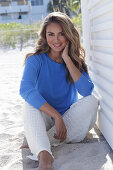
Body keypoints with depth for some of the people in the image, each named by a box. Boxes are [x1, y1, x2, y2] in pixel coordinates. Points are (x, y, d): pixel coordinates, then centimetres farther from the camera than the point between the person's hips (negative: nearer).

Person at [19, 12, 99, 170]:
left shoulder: (77, 61, -4)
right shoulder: (36, 59, -12)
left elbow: (87, 91, -21)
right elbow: (25, 90, -30)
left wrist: (67, 59, -23)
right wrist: (56, 116, -36)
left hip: (69, 116, 2)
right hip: (43, 117, -2)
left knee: (92, 100, -23)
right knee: (30, 104, -32)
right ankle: (44, 156, -51)